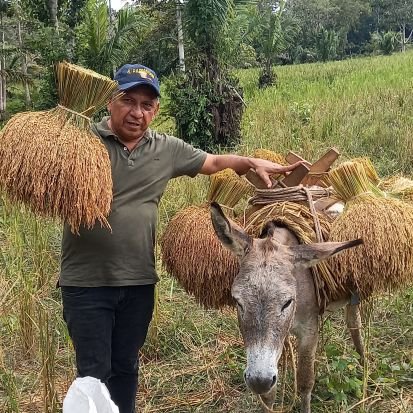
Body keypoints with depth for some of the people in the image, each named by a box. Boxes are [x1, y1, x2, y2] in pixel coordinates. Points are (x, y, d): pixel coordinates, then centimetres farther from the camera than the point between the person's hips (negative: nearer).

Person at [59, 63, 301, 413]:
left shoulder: (167, 150, 5)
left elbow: (213, 162, 16)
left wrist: (252, 163, 3)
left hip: (139, 281, 4)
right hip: (87, 282, -4)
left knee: (126, 367, 20)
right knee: (94, 372, 6)